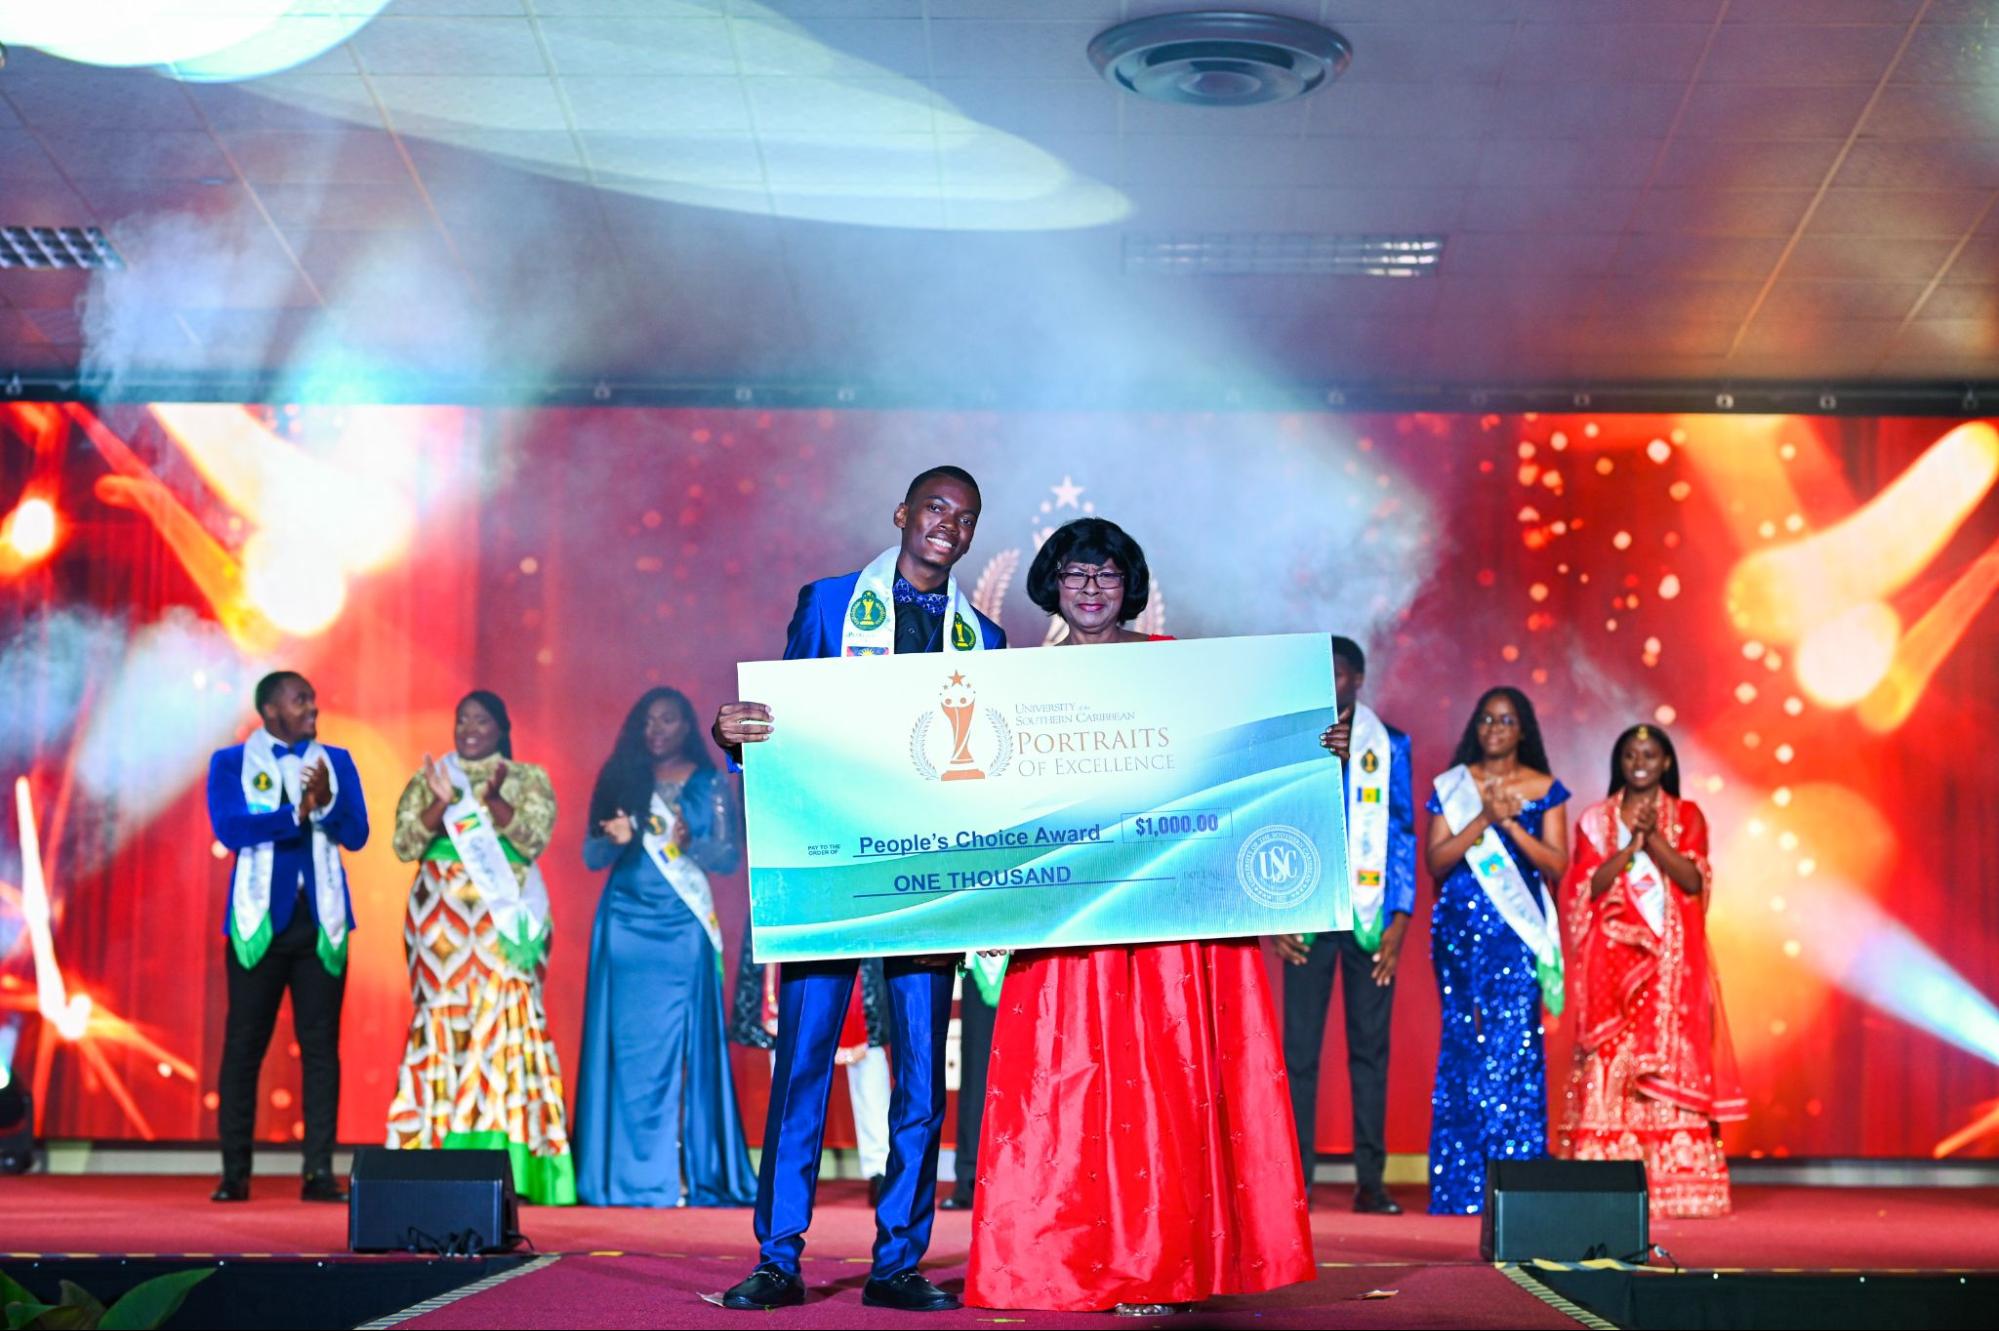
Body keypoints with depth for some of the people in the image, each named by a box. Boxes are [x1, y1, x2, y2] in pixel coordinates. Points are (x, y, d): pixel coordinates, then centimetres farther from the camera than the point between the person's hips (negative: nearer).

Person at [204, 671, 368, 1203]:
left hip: (321, 920, 2)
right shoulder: (231, 762, 5)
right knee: (244, 1044, -1)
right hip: (260, 919, -2)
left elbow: (356, 834, 2)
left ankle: (319, 1172, -1)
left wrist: (327, 801, -16)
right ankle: (235, 1173, 5)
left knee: (321, 1045, -2)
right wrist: (297, 812, -14)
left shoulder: (336, 761, 12)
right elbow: (229, 828, -10)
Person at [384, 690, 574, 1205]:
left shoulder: (529, 780, 10)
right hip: (442, 916, 1)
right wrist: (441, 802, -12)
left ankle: (506, 1157, -10)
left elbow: (535, 838, -4)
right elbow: (405, 845, 3)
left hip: (505, 917, -1)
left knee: (505, 1018, -9)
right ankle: (438, 1153, -7)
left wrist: (492, 799, -18)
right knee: (442, 1020, -6)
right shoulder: (427, 780, 14)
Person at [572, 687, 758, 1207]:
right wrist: (617, 839, -13)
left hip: (682, 925, -2)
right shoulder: (622, 779, 11)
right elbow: (591, 856, 8)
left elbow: (731, 856, 1)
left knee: (683, 1045, -5)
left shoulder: (709, 784, 7)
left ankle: (691, 1172, -4)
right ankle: (627, 1172, 0)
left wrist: (690, 844, -17)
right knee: (627, 1046, -2)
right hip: (625, 924, 2)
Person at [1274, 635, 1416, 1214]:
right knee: (1299, 1047, -3)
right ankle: (1297, 1179, 0)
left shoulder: (1389, 746, 8)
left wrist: (1398, 921, -3)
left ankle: (1370, 1180, 5)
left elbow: (1403, 835, 5)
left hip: (1369, 918, 0)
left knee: (1370, 1047, 2)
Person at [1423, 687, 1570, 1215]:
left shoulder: (1544, 790, 7)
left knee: (1513, 1044, -10)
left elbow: (1557, 864, -1)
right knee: (1462, 1044, 0)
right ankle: (1459, 1186, 4)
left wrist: (1510, 822, -12)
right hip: (1460, 927, 1)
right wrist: (1483, 819, -12)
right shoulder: (1452, 787, 9)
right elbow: (1435, 860, -1)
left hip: (1516, 929, -1)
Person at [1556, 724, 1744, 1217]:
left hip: (1670, 958, 0)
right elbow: (1590, 885, -3)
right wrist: (1631, 844, -13)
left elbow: (1693, 880, -5)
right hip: (1614, 956, 0)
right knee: (1611, 1059, -6)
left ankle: (1674, 1182, -4)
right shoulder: (1596, 819, 9)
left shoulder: (1687, 817, 9)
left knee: (1671, 1058, -5)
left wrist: (1654, 838, -15)